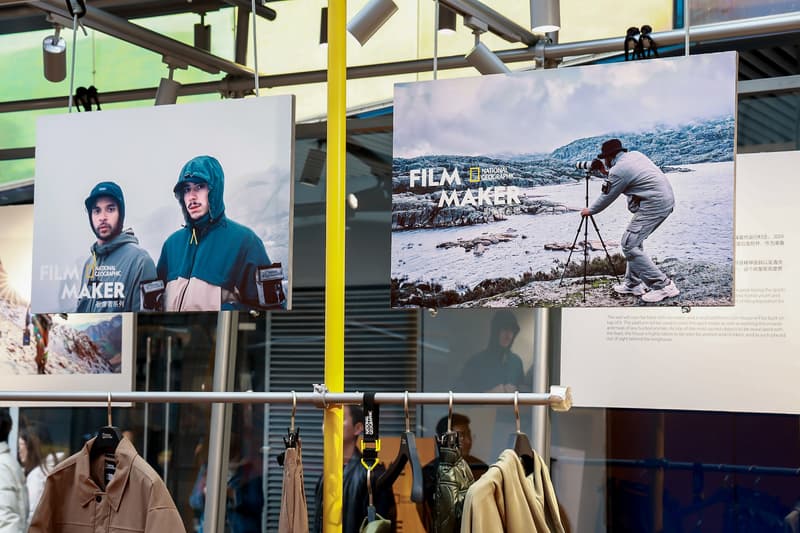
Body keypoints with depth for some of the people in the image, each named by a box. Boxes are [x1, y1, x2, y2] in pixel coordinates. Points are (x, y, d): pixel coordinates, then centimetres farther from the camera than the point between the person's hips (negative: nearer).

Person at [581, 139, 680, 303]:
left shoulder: (618, 171, -11)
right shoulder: (635, 155, 13)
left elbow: (606, 198, 0)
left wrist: (590, 211, 17)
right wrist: (609, 174, 25)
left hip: (653, 205, -10)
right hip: (666, 199, 10)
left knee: (629, 245, -9)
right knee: (635, 241, 19)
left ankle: (663, 285, -10)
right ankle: (633, 284, 23)